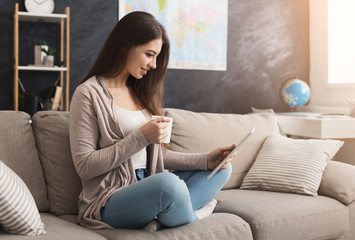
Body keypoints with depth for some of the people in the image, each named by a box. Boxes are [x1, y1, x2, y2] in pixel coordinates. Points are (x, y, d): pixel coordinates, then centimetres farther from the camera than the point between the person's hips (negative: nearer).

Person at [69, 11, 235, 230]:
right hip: (109, 203, -8)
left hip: (148, 191, 8)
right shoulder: (89, 94, -7)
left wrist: (206, 160, -1)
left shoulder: (140, 93, 15)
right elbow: (84, 166, -12)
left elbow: (157, 154, 13)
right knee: (167, 182, -36)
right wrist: (141, 137, -17)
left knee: (222, 168, 0)